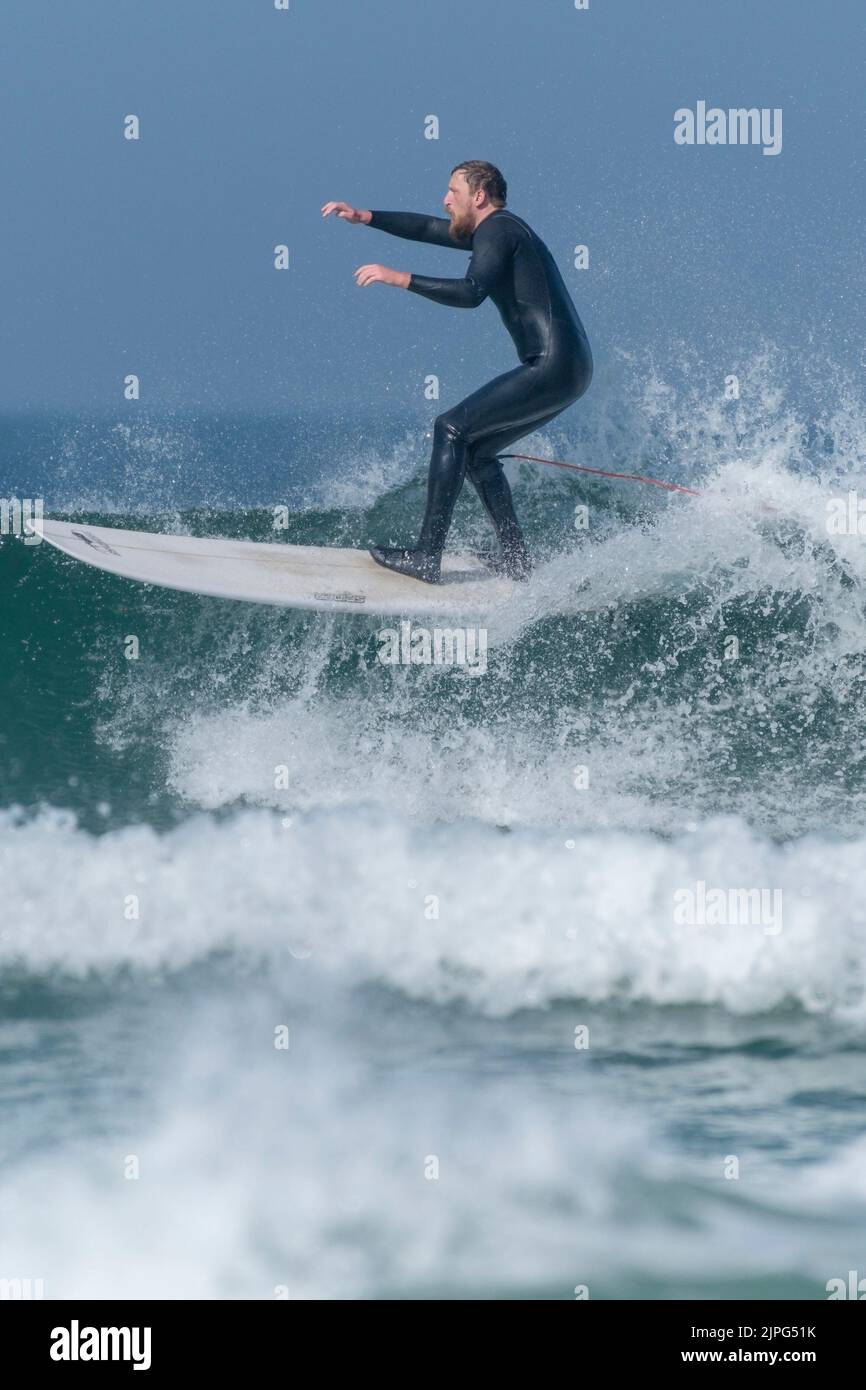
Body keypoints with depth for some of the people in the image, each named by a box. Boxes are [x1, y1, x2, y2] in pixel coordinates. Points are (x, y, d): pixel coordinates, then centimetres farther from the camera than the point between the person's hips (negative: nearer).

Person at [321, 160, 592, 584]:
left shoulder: (497, 230, -9)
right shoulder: (499, 228, 22)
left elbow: (471, 293, -25)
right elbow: (428, 229, 30)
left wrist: (399, 278, -22)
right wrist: (364, 216, 24)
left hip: (551, 366, -10)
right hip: (569, 371, 10)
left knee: (452, 429, -11)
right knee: (475, 450, 15)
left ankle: (427, 557, -16)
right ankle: (515, 560, 11)